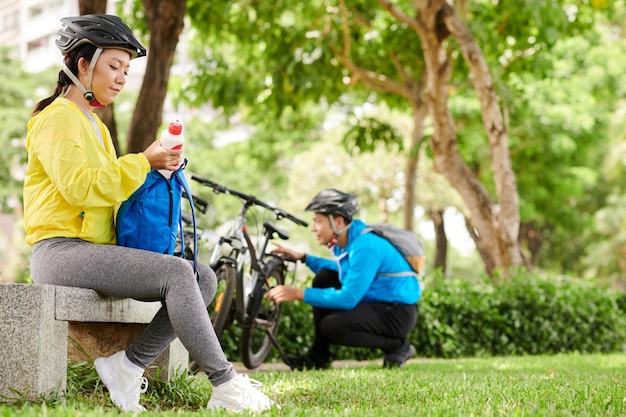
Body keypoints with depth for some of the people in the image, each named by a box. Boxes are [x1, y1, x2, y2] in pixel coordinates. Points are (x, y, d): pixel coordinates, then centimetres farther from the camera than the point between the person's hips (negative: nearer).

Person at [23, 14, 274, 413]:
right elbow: (80, 186, -19)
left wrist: (156, 168, 6)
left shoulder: (95, 125, 25)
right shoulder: (57, 119, -5)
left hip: (97, 248, 10)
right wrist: (143, 162, -13)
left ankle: (130, 364, -10)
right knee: (177, 272, -27)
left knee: (204, 277, -6)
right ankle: (226, 386, -23)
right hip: (61, 249, -9)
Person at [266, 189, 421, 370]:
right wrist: (303, 258, 13)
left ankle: (398, 346, -5)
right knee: (324, 278, 5)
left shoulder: (365, 247, -26)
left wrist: (298, 293, -28)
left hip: (398, 313, -10)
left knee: (332, 326, -24)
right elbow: (343, 270, 23)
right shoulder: (345, 240, 2)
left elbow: (347, 299, -29)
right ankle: (319, 356, 10)